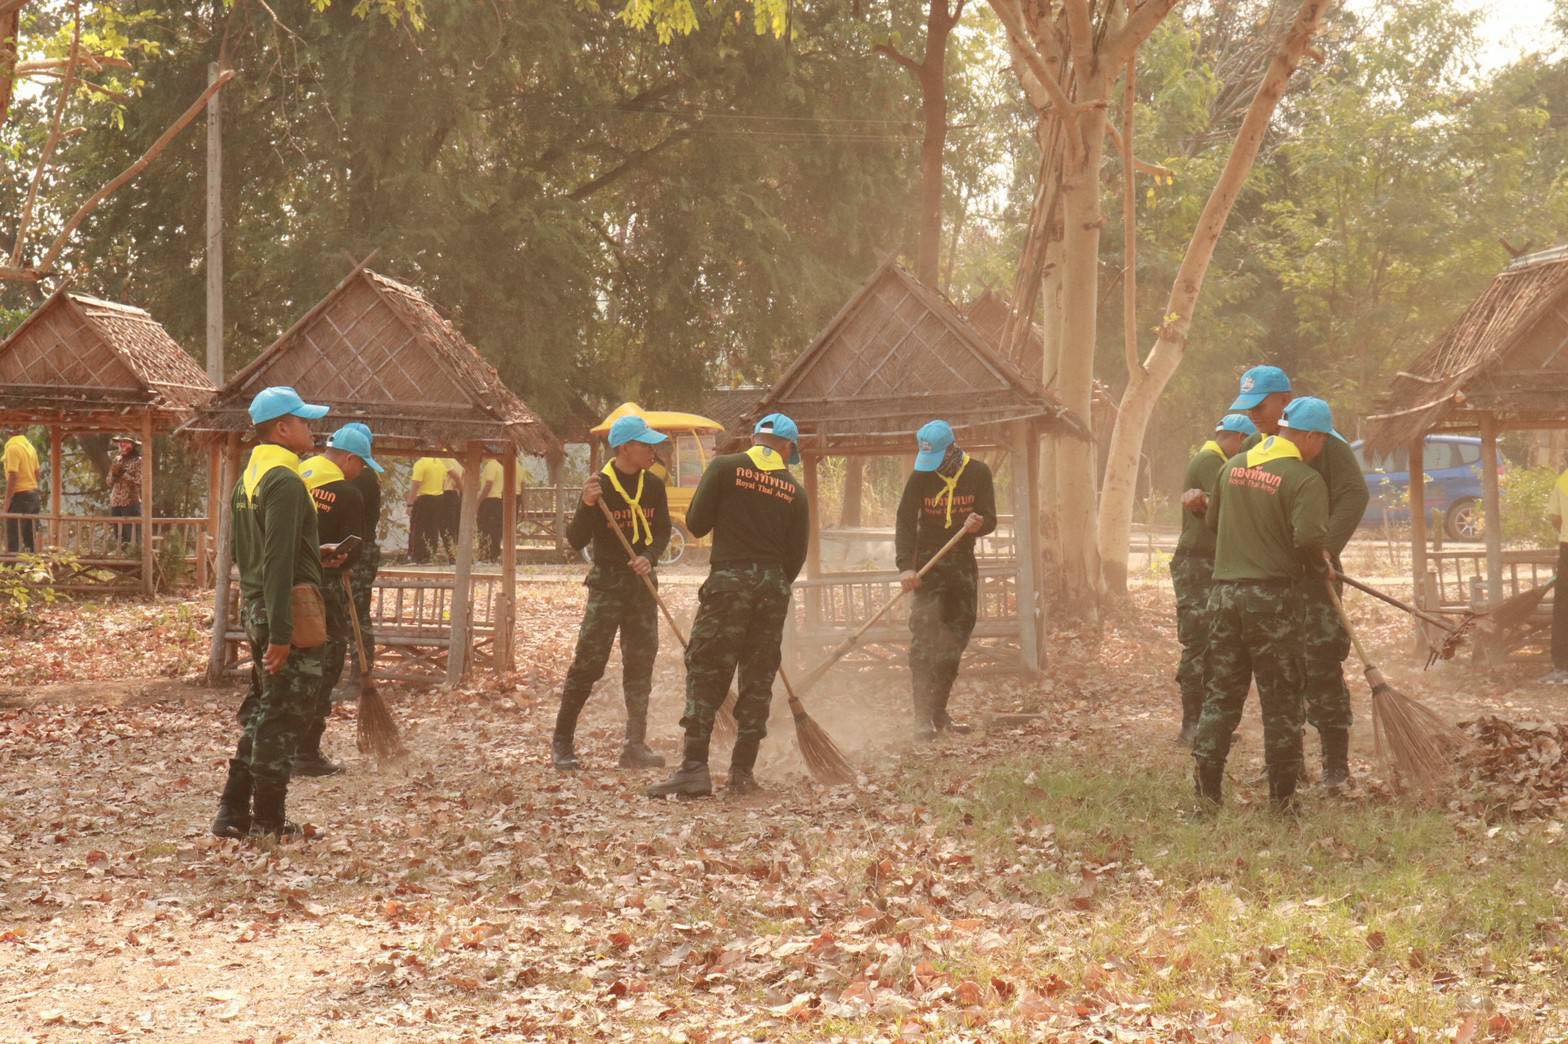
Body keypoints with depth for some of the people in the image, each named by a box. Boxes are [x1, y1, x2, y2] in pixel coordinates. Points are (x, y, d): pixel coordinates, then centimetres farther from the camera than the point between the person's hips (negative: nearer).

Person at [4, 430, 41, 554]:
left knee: (13, 537, -5)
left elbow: (13, 476, -20)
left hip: (20, 496, -8)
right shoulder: (29, 446, 10)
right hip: (33, 495, 8)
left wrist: (7, 499, -15)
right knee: (28, 536, 13)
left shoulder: (13, 447, -16)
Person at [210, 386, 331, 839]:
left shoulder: (248, 476, 15)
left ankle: (233, 812, 18)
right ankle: (268, 823, 4)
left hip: (254, 607, 10)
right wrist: (280, 633, -25)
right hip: (288, 610, -10)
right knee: (282, 718, -2)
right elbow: (278, 562, -23)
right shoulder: (285, 481, -16)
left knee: (261, 713, 17)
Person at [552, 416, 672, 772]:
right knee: (588, 662, -8)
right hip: (606, 582, -5)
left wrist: (650, 558, -12)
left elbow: (663, 531, 8)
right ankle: (561, 743, 0)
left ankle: (635, 746, 11)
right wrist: (586, 507, -28)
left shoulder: (653, 486, 5)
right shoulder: (600, 487, -10)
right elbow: (576, 542, -11)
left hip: (642, 581, 5)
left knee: (641, 663, 6)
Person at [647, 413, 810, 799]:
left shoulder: (725, 467, 1)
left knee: (706, 672, -3)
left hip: (729, 580, -3)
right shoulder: (794, 490, 9)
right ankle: (742, 772, 9)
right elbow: (796, 555, 8)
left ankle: (695, 768, -12)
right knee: (758, 678, 9)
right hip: (774, 585, 3)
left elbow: (696, 524, -2)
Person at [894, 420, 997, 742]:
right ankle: (923, 718, -19)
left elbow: (990, 519, -3)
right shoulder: (920, 477, -7)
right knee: (924, 638, -15)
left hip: (963, 564, 3)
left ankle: (939, 713, 15)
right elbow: (905, 522, -12)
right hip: (928, 565, -3)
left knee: (956, 639, 6)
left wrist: (979, 524, -29)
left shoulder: (978, 473, -3)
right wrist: (905, 566, -26)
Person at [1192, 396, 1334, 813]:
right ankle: (1282, 795, 7)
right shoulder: (1305, 480, -10)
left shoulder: (1232, 466, 10)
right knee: (1281, 700, 4)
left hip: (1224, 591, 5)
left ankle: (1205, 782, 2)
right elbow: (1308, 538, -22)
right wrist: (1320, 567, -2)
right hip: (1273, 595, -5)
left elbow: (1212, 521, 19)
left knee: (1222, 692, 11)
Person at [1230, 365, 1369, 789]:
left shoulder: (1323, 444, -6)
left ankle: (1336, 764, -2)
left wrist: (1328, 547, -26)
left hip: (1312, 572, -7)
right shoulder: (1251, 448, 14)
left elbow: (1354, 493, -16)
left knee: (1321, 666, -9)